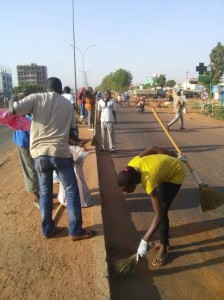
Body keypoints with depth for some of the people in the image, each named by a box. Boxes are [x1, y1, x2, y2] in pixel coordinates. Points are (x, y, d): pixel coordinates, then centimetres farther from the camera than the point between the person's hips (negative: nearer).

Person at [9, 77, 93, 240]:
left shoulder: (37, 98, 4)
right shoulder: (67, 104, 8)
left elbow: (13, 110, -9)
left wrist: (12, 100, 13)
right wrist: (76, 140, 35)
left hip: (40, 153, 2)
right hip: (61, 153, -1)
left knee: (45, 192, 16)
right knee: (71, 191, 10)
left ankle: (48, 229, 28)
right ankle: (76, 231, 17)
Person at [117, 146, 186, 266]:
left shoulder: (148, 181, -41)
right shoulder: (132, 164, -25)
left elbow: (159, 215, -41)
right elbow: (153, 149, -9)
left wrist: (145, 241, -42)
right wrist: (174, 156, 6)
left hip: (176, 172, -7)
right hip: (166, 164, 7)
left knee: (162, 210, -10)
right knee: (159, 206, 10)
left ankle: (163, 248, 6)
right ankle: (165, 241, 27)